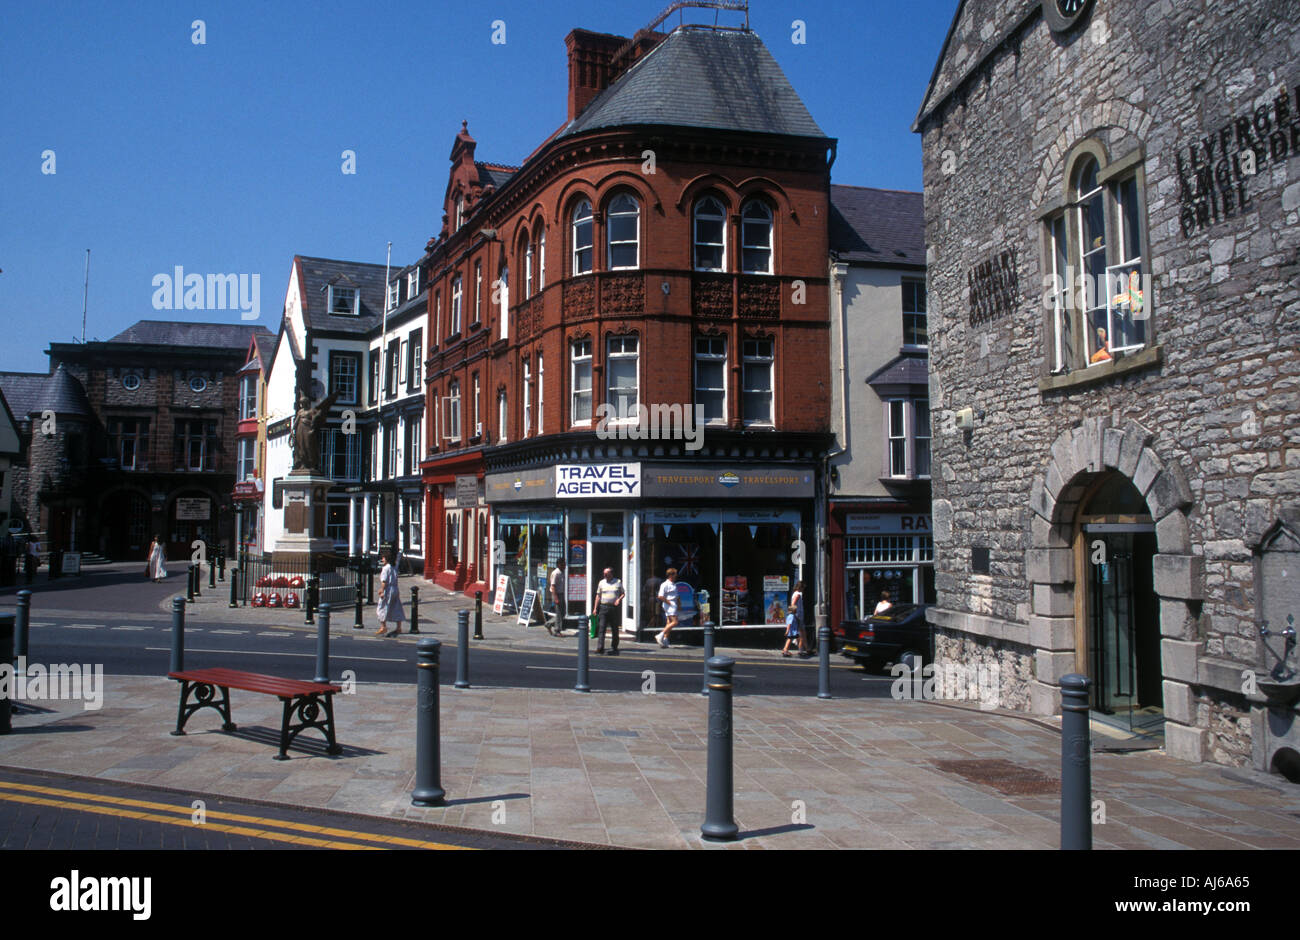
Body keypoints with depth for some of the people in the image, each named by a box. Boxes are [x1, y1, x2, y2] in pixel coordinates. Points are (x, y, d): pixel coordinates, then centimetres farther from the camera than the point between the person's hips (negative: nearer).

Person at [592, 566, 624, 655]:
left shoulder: (618, 582, 6)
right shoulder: (601, 582, 9)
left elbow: (623, 593, 11)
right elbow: (598, 595, 10)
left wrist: (619, 599, -10)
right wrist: (595, 608, 5)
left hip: (615, 607, 0)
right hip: (604, 607, 0)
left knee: (615, 629, 6)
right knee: (602, 628, -9)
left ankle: (614, 648, 18)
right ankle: (600, 649, -12)